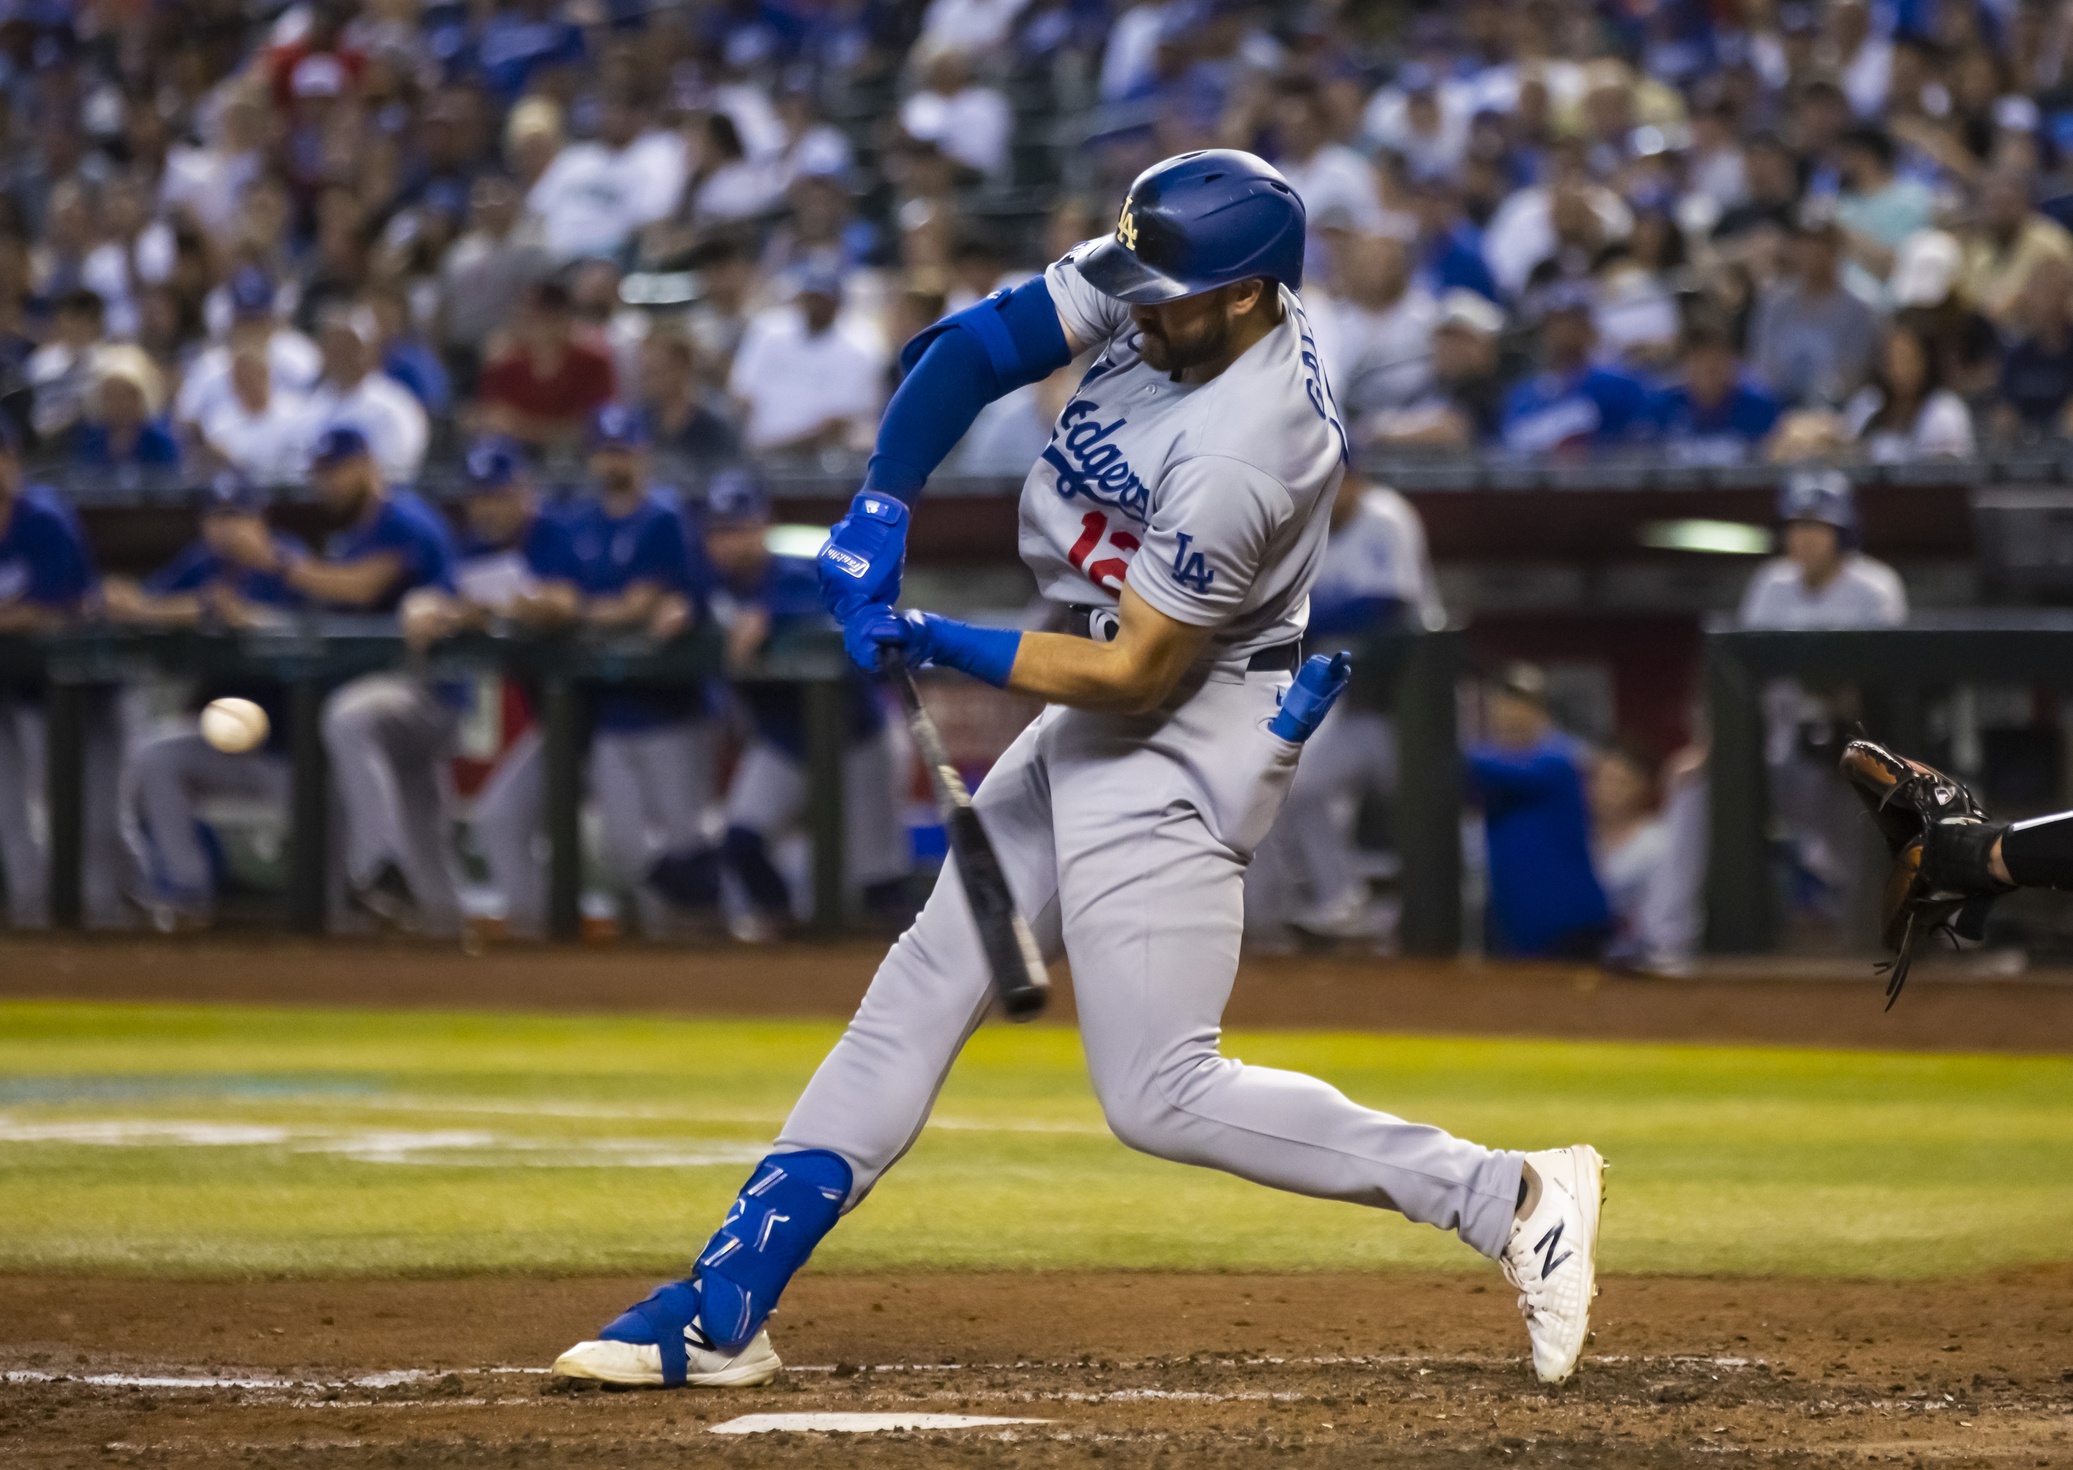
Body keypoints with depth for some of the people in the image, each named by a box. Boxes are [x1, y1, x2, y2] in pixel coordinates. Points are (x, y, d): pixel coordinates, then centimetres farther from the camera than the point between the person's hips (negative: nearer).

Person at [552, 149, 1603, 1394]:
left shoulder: (1244, 454, -31)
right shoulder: (1156, 290, -7)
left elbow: (1136, 676, -25)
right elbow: (974, 346, -1)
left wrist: (932, 642, -22)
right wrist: (884, 506, -12)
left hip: (1184, 736, -9)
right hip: (1097, 729, 9)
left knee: (1162, 1094, -10)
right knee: (927, 978, 10)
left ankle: (1511, 1199, -8)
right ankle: (726, 1307, 13)